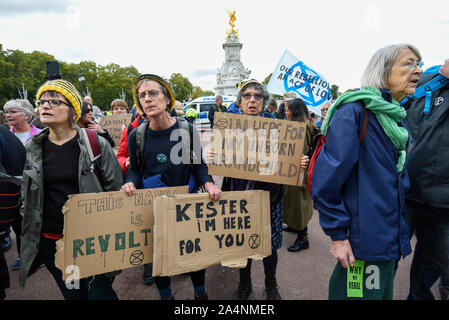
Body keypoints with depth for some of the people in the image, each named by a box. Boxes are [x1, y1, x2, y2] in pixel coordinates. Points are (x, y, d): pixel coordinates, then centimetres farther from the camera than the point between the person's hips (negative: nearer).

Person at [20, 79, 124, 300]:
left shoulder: (97, 145, -9)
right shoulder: (31, 149, 2)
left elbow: (116, 192, -5)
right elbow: (27, 198, 14)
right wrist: (29, 236, 13)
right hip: (50, 242, 4)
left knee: (100, 294, 5)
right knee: (73, 295, 17)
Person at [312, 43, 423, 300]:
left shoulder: (397, 117, 11)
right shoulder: (354, 111, -17)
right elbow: (327, 177, -22)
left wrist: (401, 234, 15)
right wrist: (337, 233, -19)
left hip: (391, 239, 9)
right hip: (363, 241, -9)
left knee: (383, 292, 23)